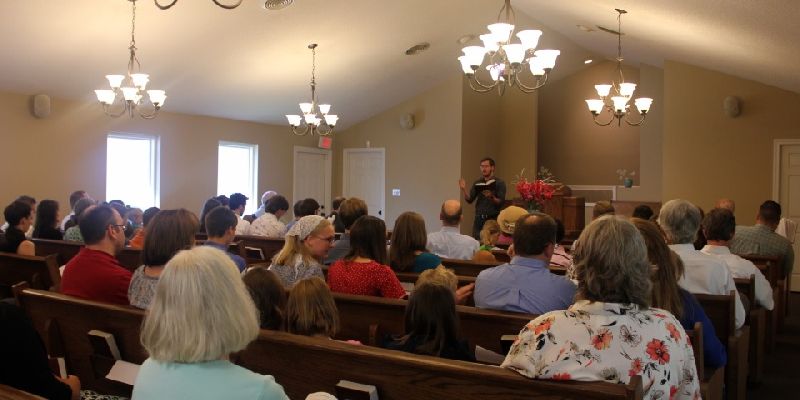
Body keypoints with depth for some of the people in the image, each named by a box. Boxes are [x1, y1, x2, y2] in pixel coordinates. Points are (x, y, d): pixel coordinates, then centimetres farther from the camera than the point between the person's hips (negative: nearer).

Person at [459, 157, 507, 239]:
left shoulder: (500, 183, -1)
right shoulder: (477, 183, 10)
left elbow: (501, 203, -8)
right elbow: (469, 200, 4)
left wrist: (491, 197, -26)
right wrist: (464, 190, -12)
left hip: (493, 219, -3)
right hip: (479, 219, 3)